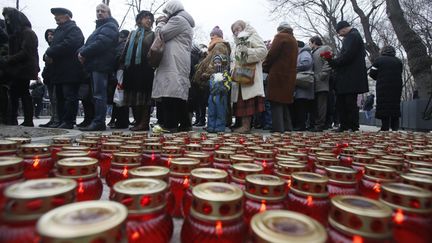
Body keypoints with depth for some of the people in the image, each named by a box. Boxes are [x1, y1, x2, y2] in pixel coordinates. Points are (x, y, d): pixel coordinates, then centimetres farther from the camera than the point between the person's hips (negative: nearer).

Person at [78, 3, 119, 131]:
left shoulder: (110, 26, -2)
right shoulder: (99, 27, 30)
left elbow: (101, 43, -17)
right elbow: (89, 43, 22)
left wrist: (84, 53, -12)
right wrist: (81, 51, 1)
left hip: (101, 64, -10)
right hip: (95, 64, 10)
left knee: (99, 94, -13)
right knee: (96, 94, 9)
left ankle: (98, 122, -12)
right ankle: (97, 121, 14)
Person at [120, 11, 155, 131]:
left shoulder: (152, 35, 13)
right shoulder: (132, 34, 23)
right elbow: (126, 51, 20)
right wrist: (122, 65, 10)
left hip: (145, 69, -5)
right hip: (131, 69, 5)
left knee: (144, 96, -9)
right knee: (133, 97, 3)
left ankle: (144, 123, -7)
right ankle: (138, 122, 10)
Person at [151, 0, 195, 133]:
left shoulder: (177, 19, -2)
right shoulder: (186, 22, 29)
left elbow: (161, 35, -5)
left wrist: (160, 23, 13)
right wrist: (163, 24, 19)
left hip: (173, 64, -10)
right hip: (179, 63, 10)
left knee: (170, 92, -13)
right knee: (179, 92, 7)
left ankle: (170, 124, -14)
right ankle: (185, 124, 9)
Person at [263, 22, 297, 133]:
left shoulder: (280, 36, -3)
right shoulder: (294, 40, 22)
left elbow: (272, 54, -12)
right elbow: (292, 59, 17)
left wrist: (265, 67, 4)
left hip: (278, 74, -8)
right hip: (290, 75, 8)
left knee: (276, 102, -7)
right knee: (284, 101, 14)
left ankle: (278, 128, -10)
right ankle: (287, 127, 16)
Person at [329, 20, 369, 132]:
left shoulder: (353, 36, -7)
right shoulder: (352, 36, 24)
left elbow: (347, 56, -19)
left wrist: (333, 62, -10)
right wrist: (334, 62, 8)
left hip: (351, 78, -10)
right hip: (346, 78, 10)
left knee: (350, 102, -6)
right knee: (340, 102, 10)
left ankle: (353, 127, 1)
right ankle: (344, 125, 15)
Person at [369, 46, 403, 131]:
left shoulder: (379, 60, 1)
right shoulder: (398, 61, 12)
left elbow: (372, 73, -2)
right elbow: (400, 74, 12)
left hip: (383, 87, -3)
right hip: (396, 87, 4)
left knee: (383, 106, -4)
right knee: (395, 105, 10)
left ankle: (385, 127, -9)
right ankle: (395, 127, 10)